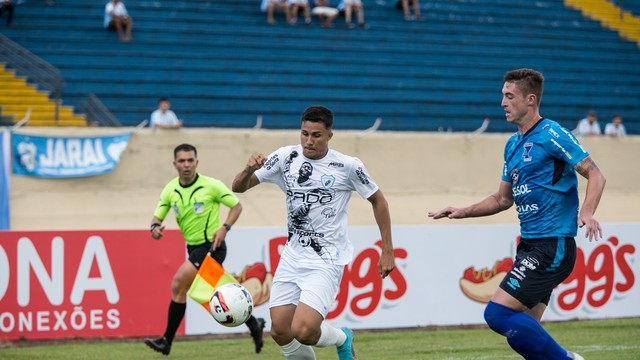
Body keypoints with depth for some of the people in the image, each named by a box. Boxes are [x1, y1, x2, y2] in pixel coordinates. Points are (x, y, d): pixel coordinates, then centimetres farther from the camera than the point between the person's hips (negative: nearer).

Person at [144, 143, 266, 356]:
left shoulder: (211, 185, -12)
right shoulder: (170, 190, 2)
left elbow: (236, 205, -4)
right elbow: (157, 216, 3)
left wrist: (224, 228, -18)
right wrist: (155, 226, -21)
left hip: (211, 246, -6)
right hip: (194, 248, 7)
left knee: (178, 284, -17)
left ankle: (167, 341, -11)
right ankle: (253, 325, 33)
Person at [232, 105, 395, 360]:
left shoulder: (348, 166, -10)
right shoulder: (286, 157, -1)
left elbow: (378, 201, 3)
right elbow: (238, 188, 1)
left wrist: (387, 251, 3)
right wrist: (248, 170, -22)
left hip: (326, 261, -5)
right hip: (293, 256, 5)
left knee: (302, 331, -20)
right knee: (279, 332, 3)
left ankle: (341, 339, 14)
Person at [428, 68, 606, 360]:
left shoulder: (551, 134, -10)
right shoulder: (512, 144, 16)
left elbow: (595, 175, -14)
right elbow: (504, 199, 27)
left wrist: (587, 212, -31)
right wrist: (463, 212, 18)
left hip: (552, 246, -9)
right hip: (529, 246, 9)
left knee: (497, 314, -16)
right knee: (521, 335, 5)